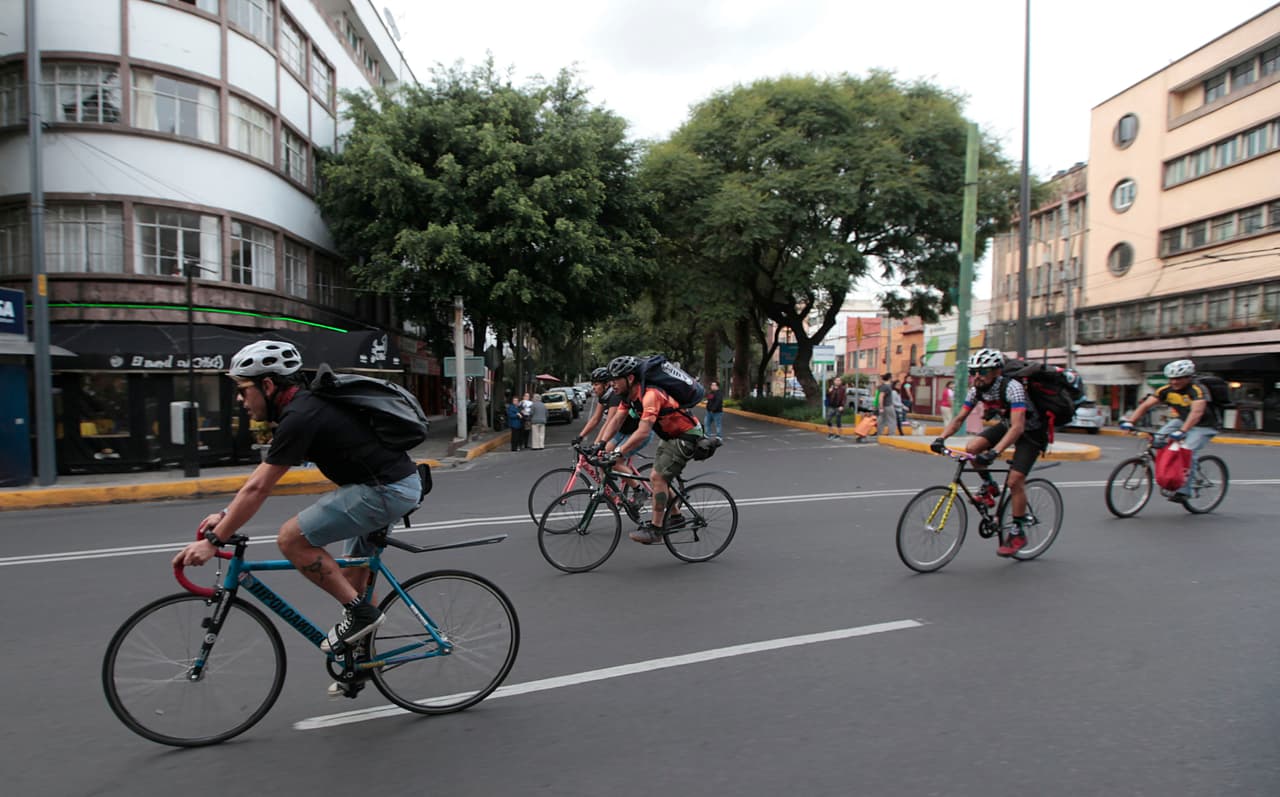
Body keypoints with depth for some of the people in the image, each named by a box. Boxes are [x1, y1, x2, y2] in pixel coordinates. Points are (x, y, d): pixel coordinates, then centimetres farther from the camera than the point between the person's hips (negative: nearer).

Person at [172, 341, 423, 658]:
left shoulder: (299, 417, -16)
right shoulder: (304, 406, 15)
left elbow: (258, 488, -12)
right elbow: (261, 476, 24)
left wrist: (213, 541, -4)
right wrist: (225, 514, 24)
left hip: (386, 490, -10)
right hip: (403, 484, 10)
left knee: (291, 538, -9)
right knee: (354, 576, 20)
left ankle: (361, 612, 0)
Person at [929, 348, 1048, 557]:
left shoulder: (1012, 387, -33)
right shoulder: (977, 390, -13)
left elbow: (1018, 427, -40)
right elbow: (959, 418, -9)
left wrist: (995, 451, -52)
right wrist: (941, 438, -27)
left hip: (1031, 432, -6)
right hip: (1006, 426, 6)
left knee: (1015, 480, -16)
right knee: (972, 447, -19)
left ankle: (1018, 533, 0)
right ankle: (989, 486, 8)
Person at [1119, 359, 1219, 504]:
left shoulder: (1198, 389, -26)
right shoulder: (1167, 390, -10)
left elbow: (1196, 412, -40)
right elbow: (1145, 405, -15)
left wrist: (1182, 431, -53)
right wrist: (1129, 421, -29)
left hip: (1204, 426, -6)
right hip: (1181, 420, 6)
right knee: (1157, 439, -17)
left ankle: (1183, 491, -17)